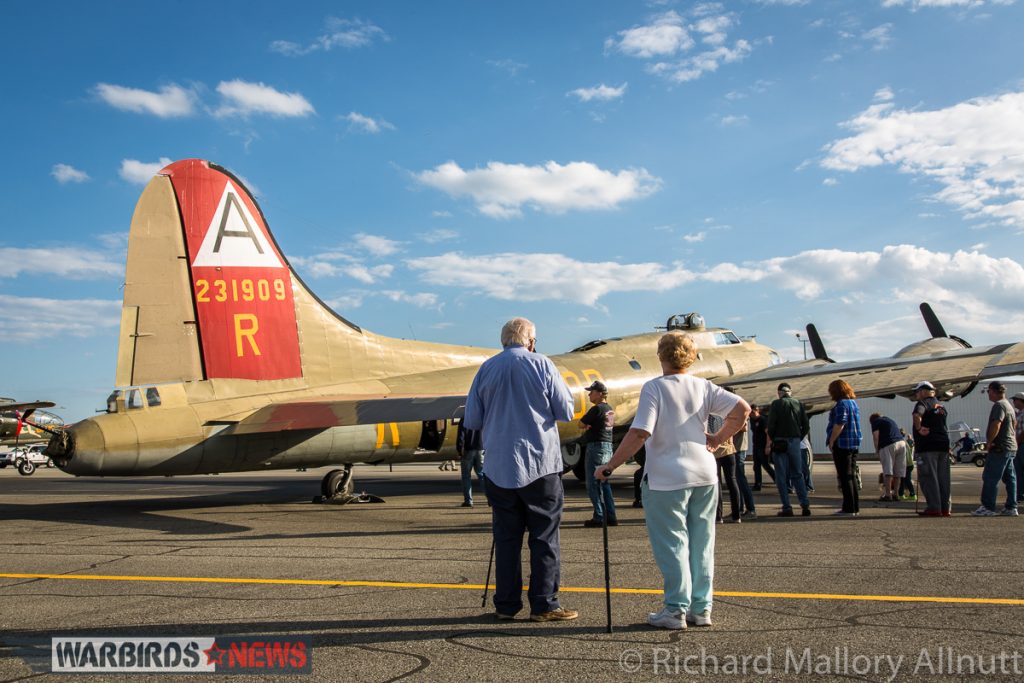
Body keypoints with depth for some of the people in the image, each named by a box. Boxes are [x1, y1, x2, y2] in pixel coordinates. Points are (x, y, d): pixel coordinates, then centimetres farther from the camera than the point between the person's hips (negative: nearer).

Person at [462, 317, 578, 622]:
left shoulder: (486, 369, 5)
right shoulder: (542, 365, -3)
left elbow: (471, 420, 6)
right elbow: (566, 412, -2)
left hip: (499, 467, 3)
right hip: (540, 463, -3)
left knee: (506, 537, 9)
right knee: (545, 536, 3)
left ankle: (506, 604, 12)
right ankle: (544, 605, 2)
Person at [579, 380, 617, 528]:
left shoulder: (596, 409, -16)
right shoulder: (609, 409, 13)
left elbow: (581, 424, -10)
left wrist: (587, 425, 10)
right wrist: (590, 425, 2)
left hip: (596, 446, -9)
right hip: (607, 446, 9)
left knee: (593, 484, -3)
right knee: (604, 483, 14)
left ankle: (599, 518, -3)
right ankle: (611, 517, 15)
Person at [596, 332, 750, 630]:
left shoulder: (654, 388, -10)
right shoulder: (703, 387, 5)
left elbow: (639, 433, -18)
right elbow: (742, 409, -1)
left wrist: (610, 466, -12)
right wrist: (717, 440, 9)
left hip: (667, 479, -5)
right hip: (705, 475, 5)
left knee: (671, 543, 2)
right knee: (702, 543, 12)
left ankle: (676, 610, 5)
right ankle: (701, 608, 17)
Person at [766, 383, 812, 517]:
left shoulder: (776, 404, -6)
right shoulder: (799, 404, 6)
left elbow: (770, 425, -11)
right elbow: (806, 427, 5)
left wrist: (771, 439, 4)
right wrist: (798, 438, 15)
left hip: (779, 443, -4)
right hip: (795, 442, 4)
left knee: (781, 476, 2)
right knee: (797, 475, 12)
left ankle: (787, 507, -1)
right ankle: (805, 505, 4)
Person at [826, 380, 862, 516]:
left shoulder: (841, 404, -14)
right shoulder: (853, 403, 14)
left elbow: (839, 424, -22)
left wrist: (831, 441, -15)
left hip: (842, 444, -9)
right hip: (855, 444, 9)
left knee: (845, 477, -5)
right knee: (852, 476, 14)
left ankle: (849, 508, -4)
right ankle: (855, 507, 17)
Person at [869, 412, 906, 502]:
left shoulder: (875, 422, 12)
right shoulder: (891, 420, 32)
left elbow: (876, 438, 1)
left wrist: (877, 452, 5)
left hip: (888, 445, -6)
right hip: (902, 442, 7)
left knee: (887, 471, -10)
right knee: (898, 472, 10)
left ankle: (887, 495, -15)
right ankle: (895, 494, 12)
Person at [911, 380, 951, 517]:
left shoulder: (923, 403, -7)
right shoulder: (941, 406, 20)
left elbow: (917, 415, -29)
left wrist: (919, 429, -17)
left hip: (927, 446, -8)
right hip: (943, 445, 8)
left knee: (928, 478, -5)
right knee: (943, 478, 10)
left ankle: (934, 508, -8)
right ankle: (946, 507, 11)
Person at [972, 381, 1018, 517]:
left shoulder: (999, 405, -14)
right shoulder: (1009, 405, 19)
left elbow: (996, 425, -25)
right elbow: (1014, 424, 27)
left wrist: (989, 441, -15)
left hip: (1000, 448, -10)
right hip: (1011, 447, 10)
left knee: (990, 478, -9)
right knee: (1010, 478, 11)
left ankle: (988, 507, -9)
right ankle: (1011, 507, 14)